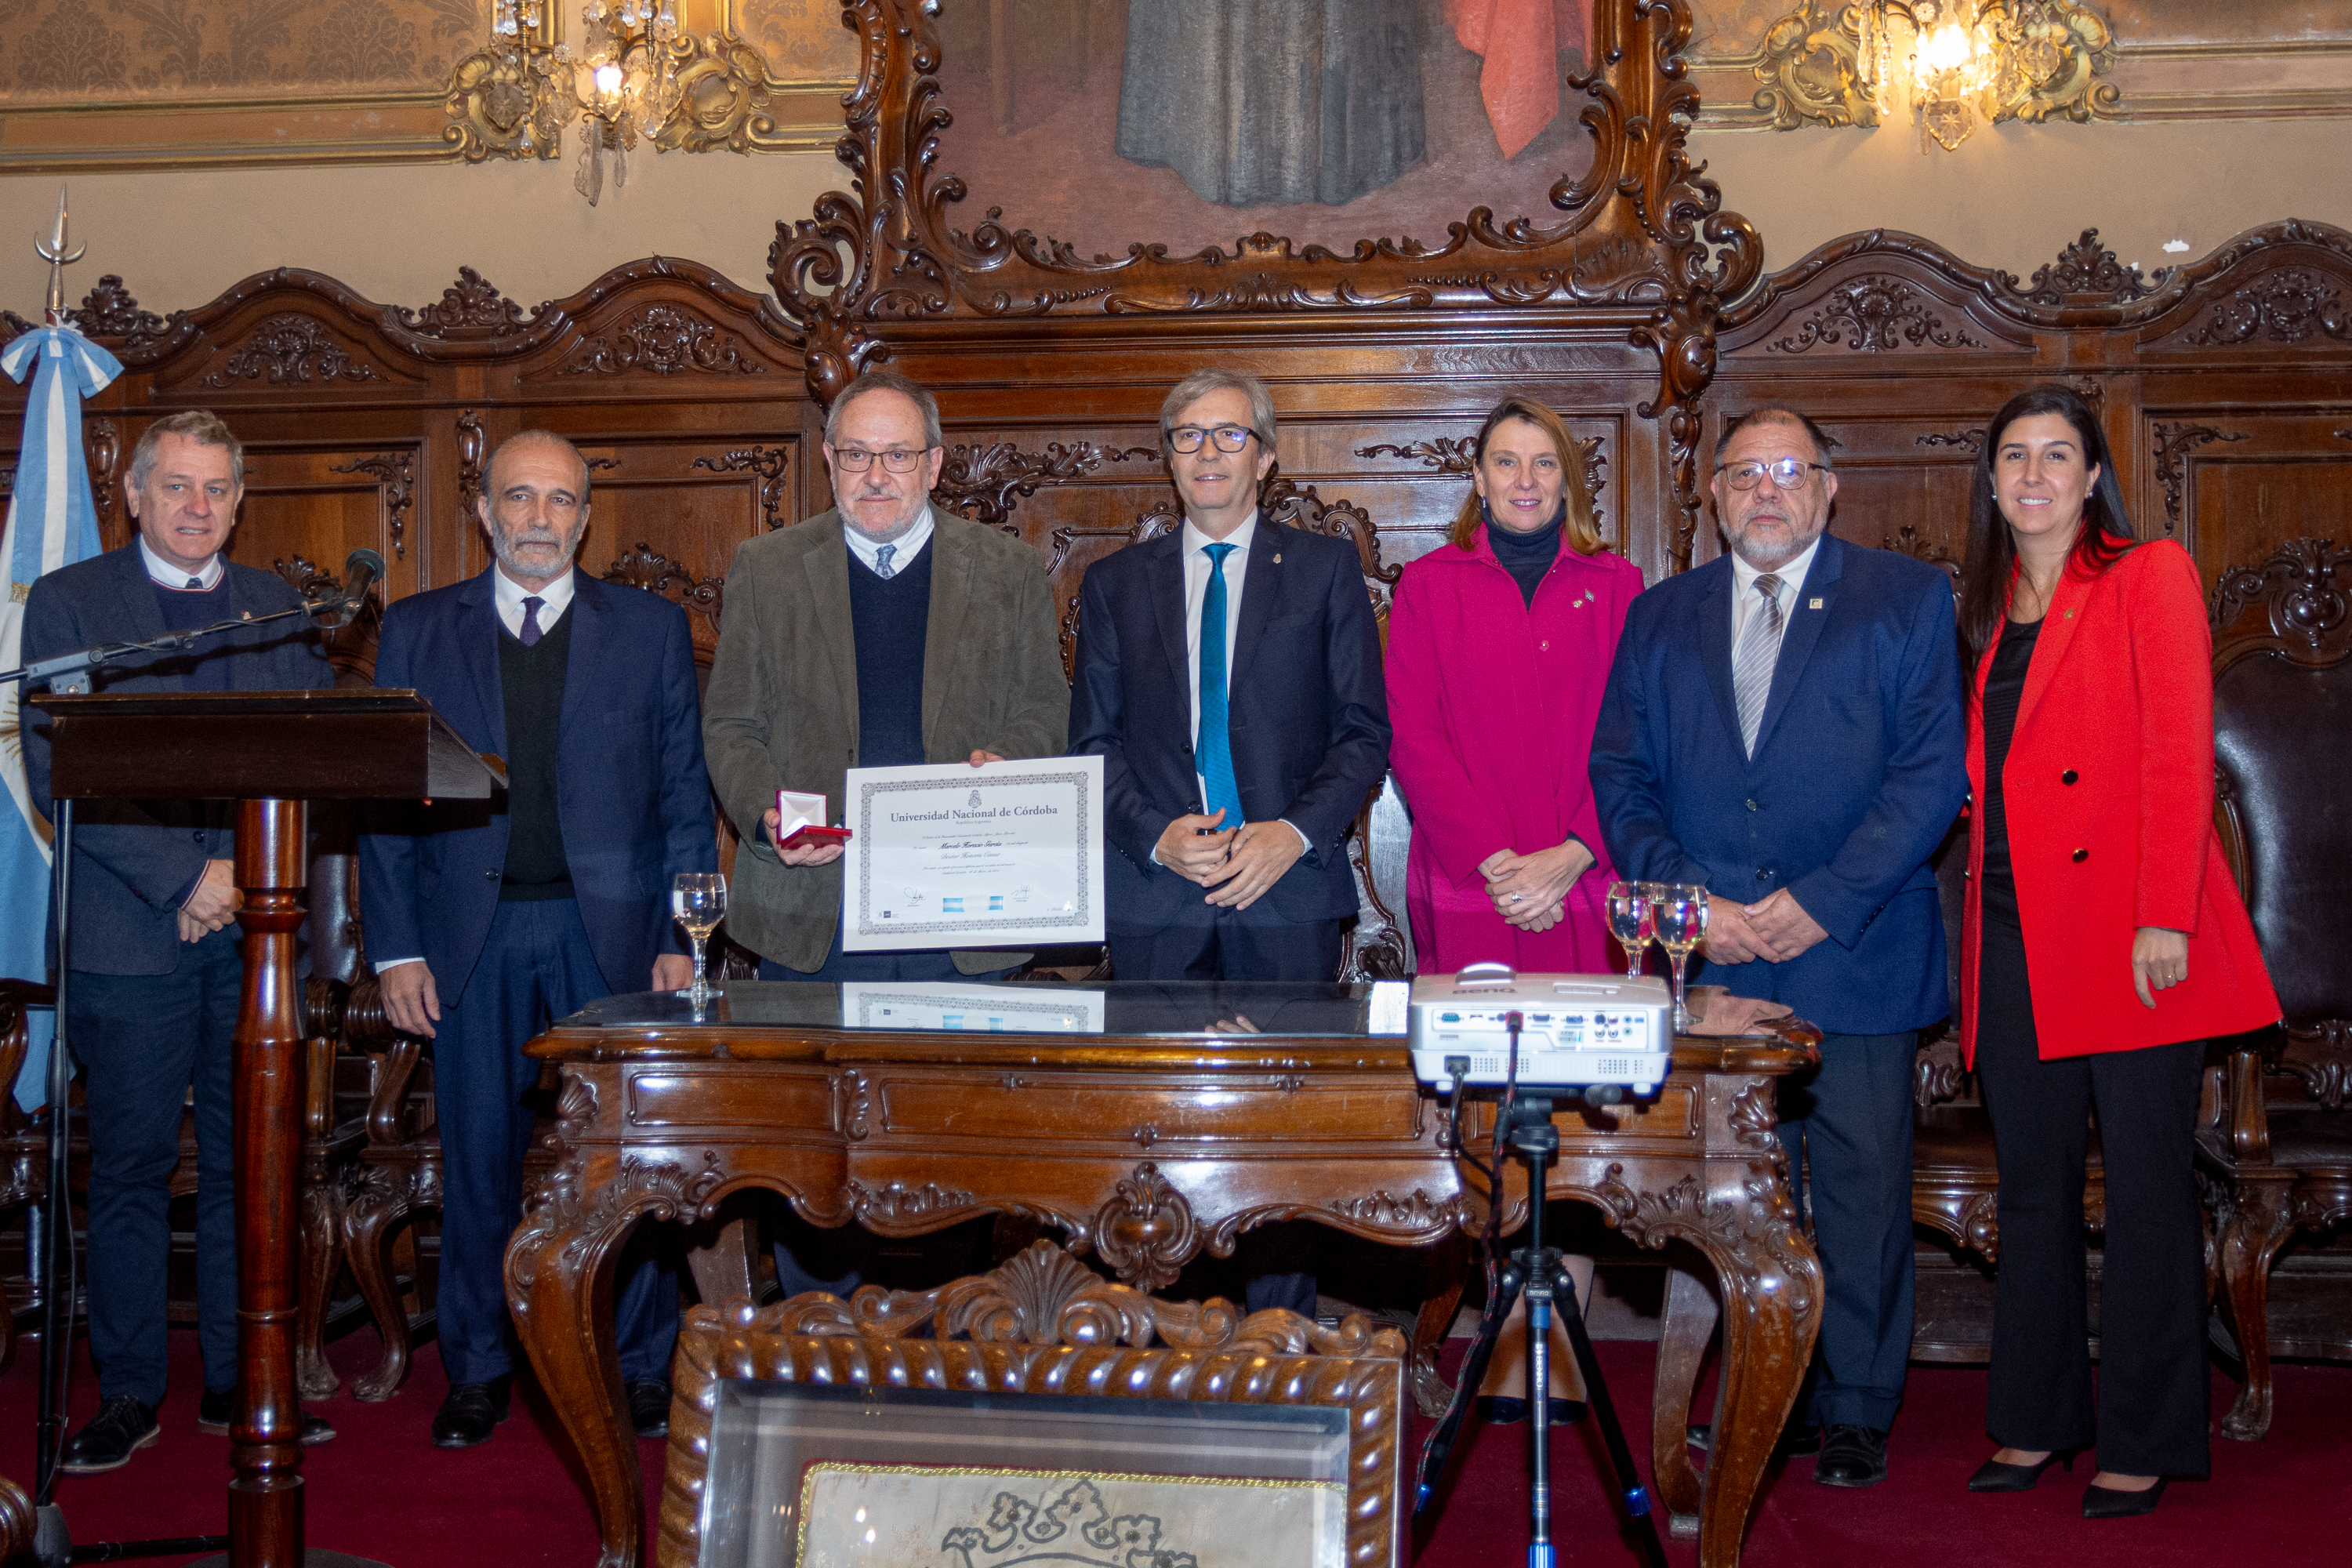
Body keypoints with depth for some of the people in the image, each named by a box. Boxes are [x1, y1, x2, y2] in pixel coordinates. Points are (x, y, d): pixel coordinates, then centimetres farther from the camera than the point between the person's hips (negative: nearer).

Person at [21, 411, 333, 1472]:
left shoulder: (280, 608, 14)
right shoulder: (66, 602, 4)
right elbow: (56, 775, -5)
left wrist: (243, 873, -7)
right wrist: (183, 876, -12)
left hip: (257, 932, 3)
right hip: (128, 933, -3)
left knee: (250, 1164, 6)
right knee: (131, 1168, 2)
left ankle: (239, 1382, 16)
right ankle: (129, 1393, 13)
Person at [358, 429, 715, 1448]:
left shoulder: (652, 628, 7)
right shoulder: (417, 631, 8)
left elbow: (685, 797, 5)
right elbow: (385, 799, 6)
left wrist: (681, 939, -2)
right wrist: (395, 949, -1)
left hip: (612, 931, 0)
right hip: (473, 935, 1)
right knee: (479, 1158, 6)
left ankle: (640, 1368, 17)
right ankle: (479, 1371, 20)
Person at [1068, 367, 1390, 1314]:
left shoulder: (1325, 570, 8)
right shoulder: (1115, 583, 14)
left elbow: (1364, 731, 4)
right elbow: (1092, 742, 10)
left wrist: (1298, 831, -11)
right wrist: (1155, 837, -7)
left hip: (1287, 889, -1)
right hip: (1153, 896, 2)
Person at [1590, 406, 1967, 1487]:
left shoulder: (1906, 599, 4)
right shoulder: (1660, 616, 13)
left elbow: (1932, 772, -4)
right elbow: (1620, 776, 9)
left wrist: (1823, 902, -12)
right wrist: (1690, 901, -6)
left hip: (1855, 954, -2)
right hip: (1714, 956, 2)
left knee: (1863, 1189, 2)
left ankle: (1855, 1415, 15)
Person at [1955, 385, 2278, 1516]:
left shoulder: (2150, 576, 0)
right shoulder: (1986, 610, 18)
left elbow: (2179, 757, -9)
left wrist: (2165, 917, -17)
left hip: (2127, 929, -6)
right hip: (2016, 932, 6)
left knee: (2146, 1186, 0)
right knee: (2032, 1185, 11)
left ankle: (2144, 1445, 8)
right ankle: (2034, 1421, 21)